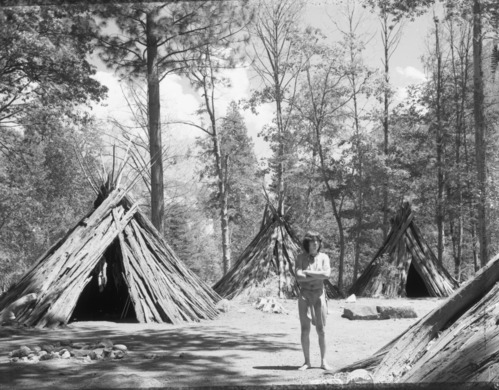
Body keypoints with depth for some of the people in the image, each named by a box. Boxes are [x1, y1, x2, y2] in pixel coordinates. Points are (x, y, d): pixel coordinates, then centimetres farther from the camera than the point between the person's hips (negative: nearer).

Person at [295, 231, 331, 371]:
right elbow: (299, 277, -17)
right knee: (305, 329, -3)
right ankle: (307, 362, 6)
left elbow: (327, 274, -18)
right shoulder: (300, 257, -3)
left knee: (321, 330, 0)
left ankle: (323, 362, 9)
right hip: (304, 295, 0)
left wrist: (307, 272, -17)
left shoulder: (324, 257, -1)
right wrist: (319, 275, -15)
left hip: (319, 295, 1)